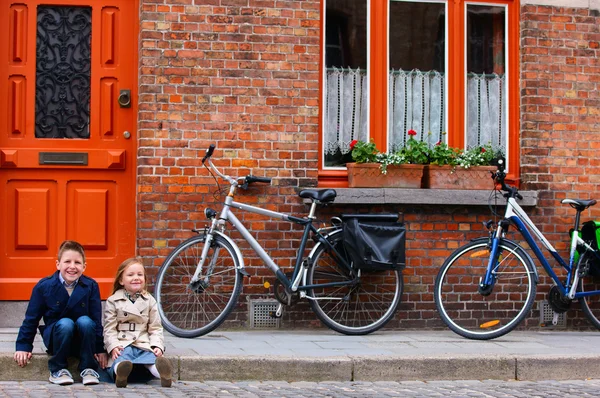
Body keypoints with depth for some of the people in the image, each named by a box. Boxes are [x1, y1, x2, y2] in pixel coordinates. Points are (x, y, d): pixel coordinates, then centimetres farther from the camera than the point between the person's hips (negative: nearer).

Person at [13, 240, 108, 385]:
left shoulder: (91, 286, -6)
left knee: (85, 321, -31)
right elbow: (31, 318, 1)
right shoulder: (43, 286, -7)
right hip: (55, 338, -1)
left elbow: (97, 320, 0)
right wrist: (23, 346, -1)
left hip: (82, 339, 1)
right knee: (65, 323, -33)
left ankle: (88, 369, -15)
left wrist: (100, 349, -1)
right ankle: (58, 370, -14)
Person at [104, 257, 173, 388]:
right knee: (121, 359, -37)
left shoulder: (149, 301, 17)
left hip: (144, 345, 1)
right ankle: (120, 372, -71)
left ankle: (163, 371, -67)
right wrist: (113, 346, -12)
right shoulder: (113, 301, 12)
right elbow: (109, 328, 6)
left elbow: (155, 328, 14)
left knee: (152, 358, -34)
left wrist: (157, 346, -3)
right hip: (122, 345, -1)